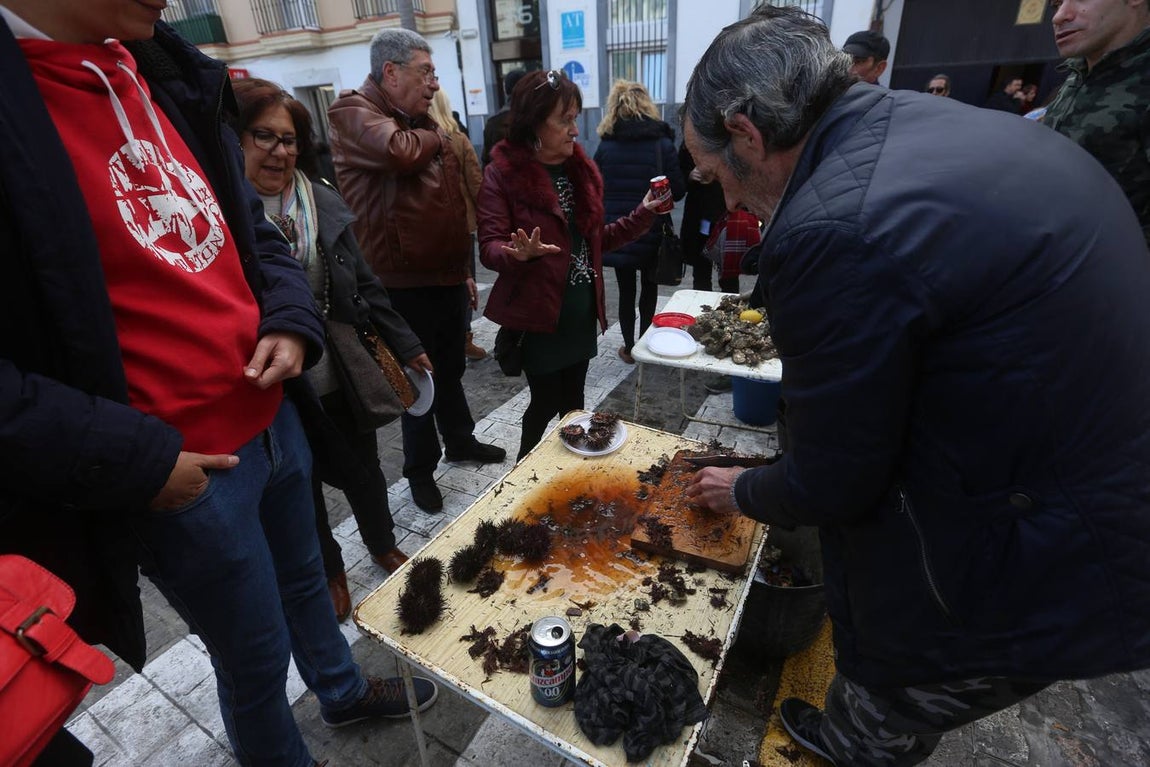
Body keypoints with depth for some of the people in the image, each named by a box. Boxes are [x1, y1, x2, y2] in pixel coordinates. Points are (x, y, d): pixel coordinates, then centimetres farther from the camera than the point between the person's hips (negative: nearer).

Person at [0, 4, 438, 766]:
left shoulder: (167, 76, 5)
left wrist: (291, 320, -6)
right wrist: (135, 461, -19)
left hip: (274, 415, 7)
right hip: (179, 468, -6)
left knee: (306, 576, 28)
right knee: (256, 654, 15)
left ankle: (344, 690, 56)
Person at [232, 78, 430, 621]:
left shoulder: (324, 203, -1)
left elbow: (365, 285, 5)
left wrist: (406, 345, 7)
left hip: (344, 375, 4)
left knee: (363, 468, 21)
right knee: (301, 487, 18)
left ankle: (383, 545, 48)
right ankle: (329, 572, 44)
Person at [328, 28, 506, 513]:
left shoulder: (424, 122, 16)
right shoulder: (354, 112, -9)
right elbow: (397, 150, -32)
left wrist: (464, 268, 19)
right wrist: (434, 137, -9)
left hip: (446, 276, 7)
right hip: (405, 284, -7)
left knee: (451, 369, 20)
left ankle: (461, 442, 40)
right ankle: (420, 470, 25)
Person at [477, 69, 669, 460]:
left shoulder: (580, 168, 9)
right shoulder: (502, 175, -10)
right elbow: (489, 247, -16)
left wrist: (643, 215, 7)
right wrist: (519, 253, -37)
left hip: (582, 311, 6)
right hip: (538, 314, -6)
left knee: (573, 401, 16)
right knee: (547, 402, 5)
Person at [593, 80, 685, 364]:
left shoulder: (605, 146, -4)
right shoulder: (662, 144, -9)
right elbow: (677, 190, -6)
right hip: (652, 231, -1)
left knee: (626, 290, 12)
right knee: (649, 287, 16)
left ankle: (630, 348, 19)